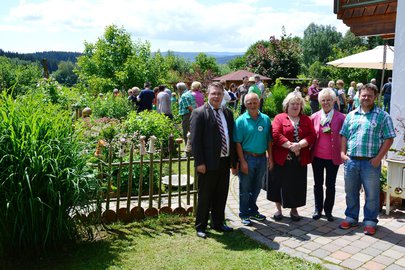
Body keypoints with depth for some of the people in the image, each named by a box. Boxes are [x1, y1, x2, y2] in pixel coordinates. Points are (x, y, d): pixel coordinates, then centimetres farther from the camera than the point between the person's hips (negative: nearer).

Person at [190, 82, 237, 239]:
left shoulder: (228, 113, 11)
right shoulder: (199, 113, -8)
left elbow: (231, 138, 13)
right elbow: (195, 140, -11)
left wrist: (234, 161, 11)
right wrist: (199, 162, -16)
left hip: (225, 161, 6)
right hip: (208, 163, -6)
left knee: (221, 195, 16)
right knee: (205, 196, 5)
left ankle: (218, 223, 32)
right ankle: (201, 227, 20)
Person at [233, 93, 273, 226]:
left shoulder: (266, 119, 3)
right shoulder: (241, 120, -9)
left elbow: (269, 140, 8)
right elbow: (237, 143, -11)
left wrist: (270, 157, 4)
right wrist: (243, 161, -15)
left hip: (262, 158, 4)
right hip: (247, 158, -4)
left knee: (256, 187, 17)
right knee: (245, 188, 7)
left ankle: (253, 211, 34)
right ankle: (244, 214, 21)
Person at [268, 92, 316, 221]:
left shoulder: (306, 120, 11)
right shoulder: (279, 118, 1)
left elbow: (312, 136, -1)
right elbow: (276, 135, -12)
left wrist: (299, 145, -17)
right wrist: (290, 145, -20)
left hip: (300, 159, 3)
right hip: (282, 158, -2)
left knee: (297, 185, 8)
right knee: (280, 184, 7)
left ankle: (294, 209, 26)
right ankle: (278, 209, 23)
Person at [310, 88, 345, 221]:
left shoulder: (340, 117, -7)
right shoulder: (314, 117, 0)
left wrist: (343, 154, -7)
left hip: (333, 157, -2)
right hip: (317, 156, 2)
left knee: (330, 185, 10)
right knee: (318, 184, 13)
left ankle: (328, 210, 24)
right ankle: (318, 209, 27)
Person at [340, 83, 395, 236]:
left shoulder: (383, 116, -1)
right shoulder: (351, 115, 10)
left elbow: (389, 139, -4)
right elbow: (344, 136, 13)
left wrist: (378, 158, -11)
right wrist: (343, 153, 1)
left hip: (371, 162, -4)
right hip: (351, 160, 4)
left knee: (372, 194, 6)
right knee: (351, 192, 14)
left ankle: (370, 222, 20)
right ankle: (351, 218, 29)